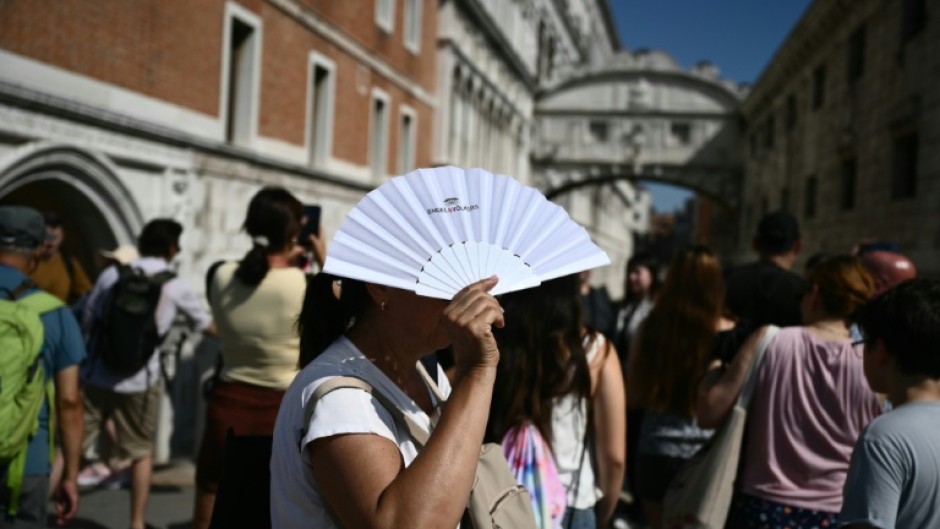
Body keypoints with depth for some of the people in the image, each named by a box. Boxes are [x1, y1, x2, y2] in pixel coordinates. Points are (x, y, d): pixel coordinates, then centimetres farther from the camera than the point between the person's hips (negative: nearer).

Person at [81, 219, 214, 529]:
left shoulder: (111, 274, 2)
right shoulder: (176, 287, 0)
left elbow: (88, 323, 7)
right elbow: (208, 327, 15)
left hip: (95, 376, 1)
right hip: (138, 382, -1)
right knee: (141, 453, 15)